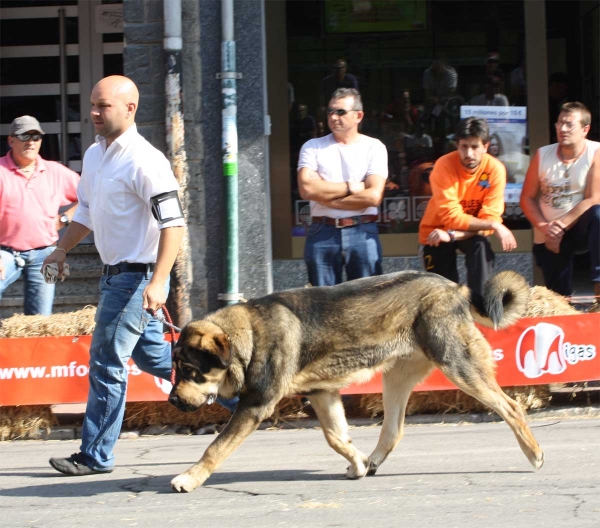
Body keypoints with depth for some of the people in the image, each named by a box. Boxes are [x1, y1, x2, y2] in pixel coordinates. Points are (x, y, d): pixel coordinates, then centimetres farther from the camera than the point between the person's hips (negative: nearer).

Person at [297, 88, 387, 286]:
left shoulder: (374, 147, 4)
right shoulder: (313, 147, 8)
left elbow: (373, 196, -8)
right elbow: (306, 188, -7)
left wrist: (325, 196, -5)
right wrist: (351, 187, -5)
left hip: (362, 233, -1)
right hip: (322, 233, 1)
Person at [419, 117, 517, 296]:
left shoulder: (495, 169, -21)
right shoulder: (444, 166, -26)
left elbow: (490, 218, -22)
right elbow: (452, 217, -29)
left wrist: (452, 236, -34)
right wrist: (494, 226, -34)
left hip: (470, 231, 1)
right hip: (437, 229, -1)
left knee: (482, 248, -30)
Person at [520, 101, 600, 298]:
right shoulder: (543, 155, 1)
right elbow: (527, 198, 3)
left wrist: (560, 226, -19)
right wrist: (543, 227, -14)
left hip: (581, 228, -3)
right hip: (548, 236, 3)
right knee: (558, 298, -7)